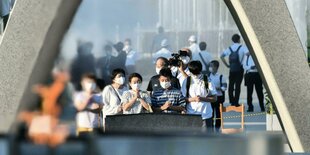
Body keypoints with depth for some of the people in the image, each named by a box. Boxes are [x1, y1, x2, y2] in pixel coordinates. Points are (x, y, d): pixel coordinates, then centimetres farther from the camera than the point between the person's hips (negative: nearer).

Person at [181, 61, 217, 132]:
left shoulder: (207, 81, -1)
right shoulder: (187, 81, 2)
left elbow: (214, 98, -1)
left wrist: (203, 99, -18)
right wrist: (193, 99, -17)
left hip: (206, 115, -1)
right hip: (191, 116, 1)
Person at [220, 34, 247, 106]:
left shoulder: (229, 48, 9)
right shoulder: (242, 47, -2)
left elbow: (222, 56, 6)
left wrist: (227, 65, 8)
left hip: (231, 69, 3)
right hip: (239, 69, -3)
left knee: (231, 84, 10)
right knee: (238, 85, -1)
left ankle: (232, 101, 10)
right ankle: (236, 102, -3)